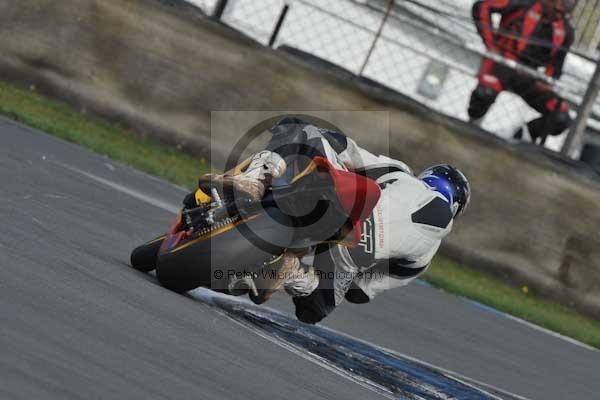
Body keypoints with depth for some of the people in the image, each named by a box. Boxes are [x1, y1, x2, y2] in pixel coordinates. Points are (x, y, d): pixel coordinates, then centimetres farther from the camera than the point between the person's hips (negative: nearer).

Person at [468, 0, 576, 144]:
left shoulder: (565, 32, 6)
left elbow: (555, 66, 15)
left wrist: (546, 83, -5)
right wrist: (490, 43, -10)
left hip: (528, 77, 4)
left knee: (561, 119, -12)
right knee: (485, 92, -37)